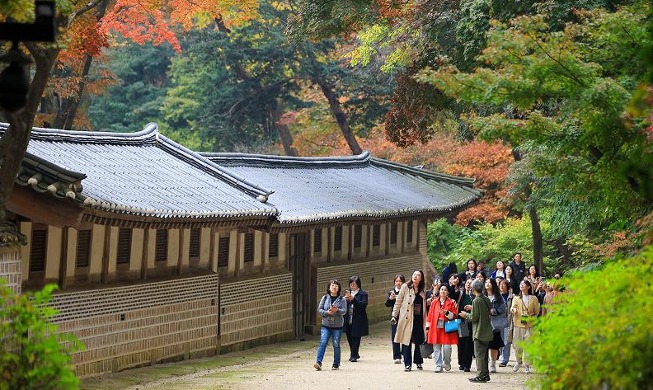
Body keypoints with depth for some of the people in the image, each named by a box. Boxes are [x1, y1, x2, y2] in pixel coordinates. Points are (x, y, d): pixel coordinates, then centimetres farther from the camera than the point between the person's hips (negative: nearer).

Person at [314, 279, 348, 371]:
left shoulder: (342, 299, 2)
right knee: (323, 343, -10)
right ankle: (319, 362, -15)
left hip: (337, 326, -1)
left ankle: (336, 364, 16)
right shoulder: (325, 298, 6)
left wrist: (337, 310, -26)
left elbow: (344, 311, -6)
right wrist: (327, 312, -15)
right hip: (326, 325, 1)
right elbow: (319, 310, 3)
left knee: (336, 345, 4)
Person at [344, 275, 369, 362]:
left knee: (356, 338, -4)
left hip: (358, 320, -5)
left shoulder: (363, 293, -1)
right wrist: (345, 299, -12)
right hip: (348, 319, 5)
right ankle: (354, 354, 25)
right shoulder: (347, 292, 13)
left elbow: (363, 305, -13)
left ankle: (353, 356, 2)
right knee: (349, 338, 9)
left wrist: (353, 299, -21)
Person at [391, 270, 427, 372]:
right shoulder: (405, 287, 1)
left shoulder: (422, 291, 13)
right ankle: (407, 364, 2)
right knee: (407, 341, -3)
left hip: (419, 319, 3)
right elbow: (398, 302, 1)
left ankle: (418, 362, 18)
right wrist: (394, 315, -4)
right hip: (407, 319, -3)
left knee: (419, 341, 4)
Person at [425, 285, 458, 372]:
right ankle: (438, 366, 7)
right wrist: (427, 327, 9)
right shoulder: (434, 302, 10)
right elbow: (430, 315, 12)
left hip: (447, 329, -2)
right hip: (435, 329, 2)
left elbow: (454, 316, -1)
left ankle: (447, 363, 14)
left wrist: (446, 312, -18)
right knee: (436, 348, 1)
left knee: (447, 347, -9)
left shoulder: (452, 302, 4)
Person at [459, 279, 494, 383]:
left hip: (479, 332, -8)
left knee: (479, 355, -2)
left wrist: (465, 315, 0)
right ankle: (485, 374, 21)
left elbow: (474, 317, -19)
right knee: (484, 354, 16)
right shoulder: (487, 299, 7)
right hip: (487, 331, 8)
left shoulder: (476, 301, -17)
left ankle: (481, 376, -1)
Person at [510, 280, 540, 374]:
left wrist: (530, 318, -8)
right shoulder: (516, 298, 13)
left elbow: (536, 312, 8)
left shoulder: (533, 299, 8)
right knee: (517, 345, 1)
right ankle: (518, 362, 23)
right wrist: (513, 310, -24)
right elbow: (512, 308, -1)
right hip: (518, 324, 1)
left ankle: (526, 365, 3)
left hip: (529, 325, -1)